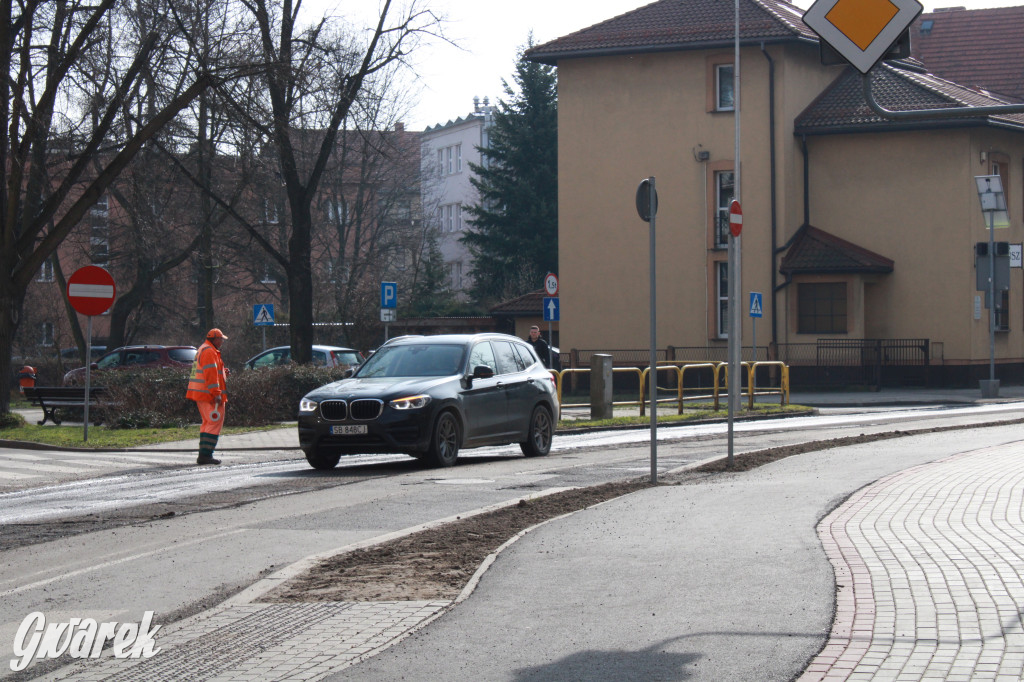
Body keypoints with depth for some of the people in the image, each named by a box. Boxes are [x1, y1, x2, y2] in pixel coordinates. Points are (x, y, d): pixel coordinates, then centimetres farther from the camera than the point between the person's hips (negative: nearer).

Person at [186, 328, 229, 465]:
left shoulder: (203, 350, 21)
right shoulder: (209, 352, -13)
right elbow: (211, 374, -20)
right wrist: (217, 393, -22)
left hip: (201, 394, 11)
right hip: (208, 393, -11)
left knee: (208, 423, 15)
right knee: (215, 423, -11)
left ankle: (204, 455, 14)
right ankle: (205, 455, -17)